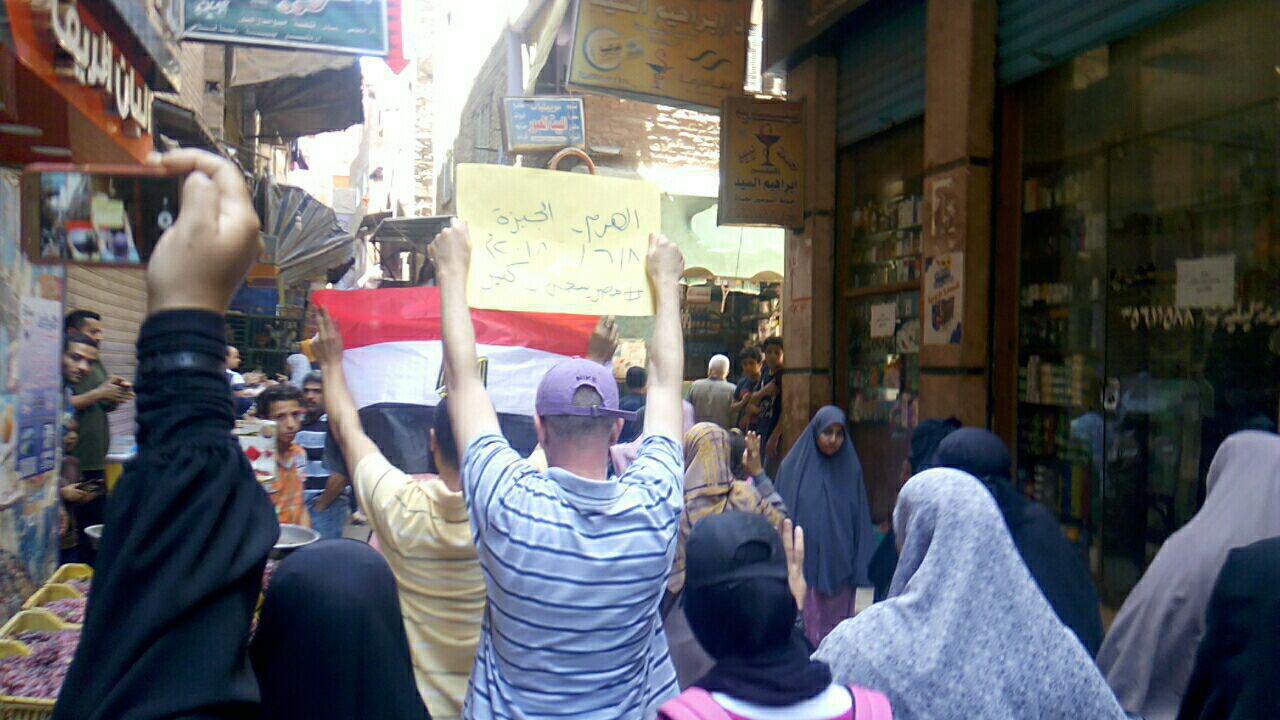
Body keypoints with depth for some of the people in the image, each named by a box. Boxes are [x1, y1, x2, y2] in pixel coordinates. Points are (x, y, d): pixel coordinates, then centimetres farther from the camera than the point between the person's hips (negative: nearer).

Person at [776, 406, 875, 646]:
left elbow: (860, 520, 5)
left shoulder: (851, 469, 3)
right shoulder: (793, 466, -1)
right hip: (802, 567, -1)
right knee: (805, 631, 0)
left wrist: (859, 566, 2)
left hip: (839, 568, 2)